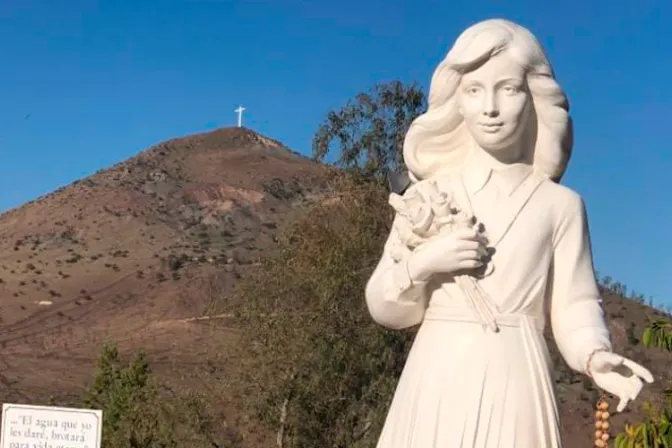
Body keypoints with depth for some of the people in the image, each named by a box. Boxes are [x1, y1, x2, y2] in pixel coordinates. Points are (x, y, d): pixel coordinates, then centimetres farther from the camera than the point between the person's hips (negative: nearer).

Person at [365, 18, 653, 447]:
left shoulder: (560, 205, 4)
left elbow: (575, 307, 1)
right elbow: (384, 307, 8)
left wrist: (596, 355, -19)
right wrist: (420, 264, -10)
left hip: (513, 385, -1)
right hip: (438, 385, 1)